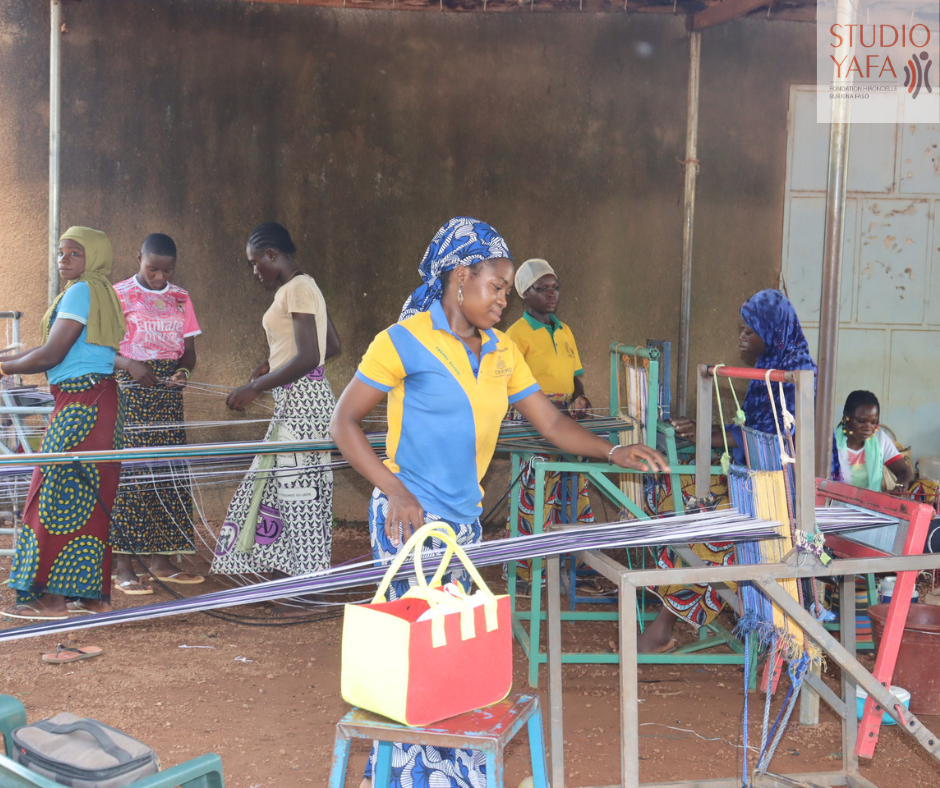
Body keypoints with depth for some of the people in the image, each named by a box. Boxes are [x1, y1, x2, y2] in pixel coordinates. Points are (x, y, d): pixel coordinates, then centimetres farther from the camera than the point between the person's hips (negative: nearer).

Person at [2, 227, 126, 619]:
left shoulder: (81, 292, -11)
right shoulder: (101, 293, 18)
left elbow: (50, 355, -14)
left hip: (79, 405, -10)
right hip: (97, 403, 10)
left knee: (58, 494, -5)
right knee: (89, 498, 11)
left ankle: (52, 596, 0)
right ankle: (94, 594, 15)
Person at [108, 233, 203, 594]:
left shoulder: (180, 298, 13)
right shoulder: (118, 294, -1)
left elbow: (189, 351, 13)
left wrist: (183, 370, -8)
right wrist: (129, 365, -20)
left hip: (168, 393, 5)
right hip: (131, 391, -5)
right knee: (130, 473, -9)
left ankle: (162, 560, 13)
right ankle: (124, 567, -5)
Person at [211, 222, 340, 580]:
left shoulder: (297, 289, -15)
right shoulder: (303, 287, 15)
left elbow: (308, 358, -22)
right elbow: (332, 346, 20)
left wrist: (255, 387, -18)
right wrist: (274, 364, 20)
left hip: (301, 398, -10)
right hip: (296, 401, 10)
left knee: (299, 486, -4)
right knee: (269, 480, 15)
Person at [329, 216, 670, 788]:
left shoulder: (502, 352, 11)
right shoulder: (406, 341, -9)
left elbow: (552, 423, 9)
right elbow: (345, 423, -7)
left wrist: (612, 452, -8)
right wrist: (397, 494, -17)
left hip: (465, 519, 7)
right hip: (412, 520, -7)